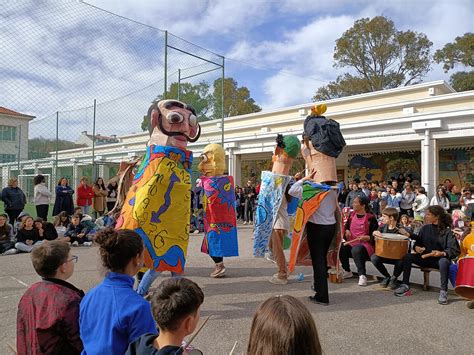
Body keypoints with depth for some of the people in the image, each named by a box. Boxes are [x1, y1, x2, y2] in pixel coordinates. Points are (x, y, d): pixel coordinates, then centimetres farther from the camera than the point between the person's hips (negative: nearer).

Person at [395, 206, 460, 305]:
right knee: (407, 256, -18)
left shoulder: (447, 231, -8)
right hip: (425, 258, 5)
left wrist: (442, 253, -32)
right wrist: (416, 247, -9)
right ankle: (405, 286, -13)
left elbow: (455, 250, -14)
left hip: (439, 259, -5)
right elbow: (417, 242, 14)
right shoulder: (425, 228, 7)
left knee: (444, 261, -38)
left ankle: (443, 292, -25)